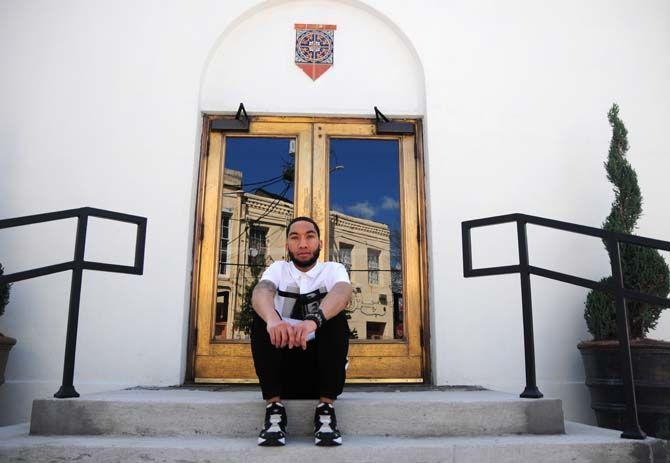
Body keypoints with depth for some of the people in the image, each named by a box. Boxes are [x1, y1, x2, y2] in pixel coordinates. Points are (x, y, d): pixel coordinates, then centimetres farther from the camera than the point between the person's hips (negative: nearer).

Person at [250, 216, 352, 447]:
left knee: (334, 313, -25)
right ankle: (274, 408, -22)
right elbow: (261, 292, -21)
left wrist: (313, 320, -48)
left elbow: (343, 292, -25)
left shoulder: (333, 269, 1)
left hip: (323, 365, -1)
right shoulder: (278, 269, 4)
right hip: (283, 364, 1)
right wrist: (273, 319, -46)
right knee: (262, 316, -22)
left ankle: (326, 408, -23)